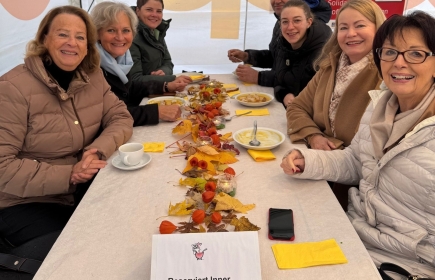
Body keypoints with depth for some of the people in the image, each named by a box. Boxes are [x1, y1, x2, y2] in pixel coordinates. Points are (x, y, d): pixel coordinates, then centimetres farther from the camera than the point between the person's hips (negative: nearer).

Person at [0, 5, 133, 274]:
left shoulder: (92, 77, 1)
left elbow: (120, 117, -1)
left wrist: (99, 150, -22)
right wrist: (68, 175, -26)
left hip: (85, 190, 5)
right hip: (28, 204, -5)